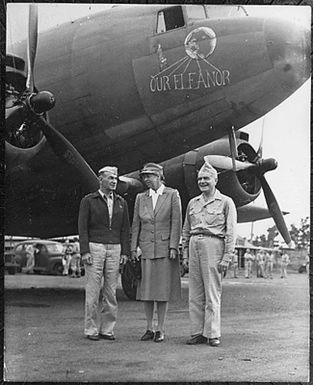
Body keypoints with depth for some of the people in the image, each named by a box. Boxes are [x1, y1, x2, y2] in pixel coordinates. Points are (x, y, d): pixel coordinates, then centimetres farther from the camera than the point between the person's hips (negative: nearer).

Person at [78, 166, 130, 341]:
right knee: (93, 290, -3)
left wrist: (125, 252, 2)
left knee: (111, 292, 3)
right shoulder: (88, 201, 2)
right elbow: (82, 227, -2)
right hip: (94, 248, -3)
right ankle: (91, 329, 4)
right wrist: (85, 251, -11)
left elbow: (125, 229, 11)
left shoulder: (121, 203, 11)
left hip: (114, 249, 3)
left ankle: (107, 329, 9)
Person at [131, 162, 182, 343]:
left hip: (165, 247, -3)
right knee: (146, 289, 3)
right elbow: (136, 224, 10)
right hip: (146, 248, 3)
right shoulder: (141, 198, 10)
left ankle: (160, 330, 7)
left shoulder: (172, 194, 0)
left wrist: (173, 247, -10)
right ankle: (149, 329, 12)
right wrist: (133, 248, 3)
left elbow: (176, 222, -4)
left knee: (163, 289, 0)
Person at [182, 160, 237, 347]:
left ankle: (213, 334, 1)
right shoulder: (193, 203, 17)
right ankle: (198, 333, 10)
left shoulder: (226, 202, 3)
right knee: (195, 294, 4)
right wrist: (185, 254, 13)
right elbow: (186, 230, 20)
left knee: (212, 293, -5)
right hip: (194, 246, 5)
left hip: (213, 245, -5)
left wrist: (226, 258, -9)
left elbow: (231, 232, -2)